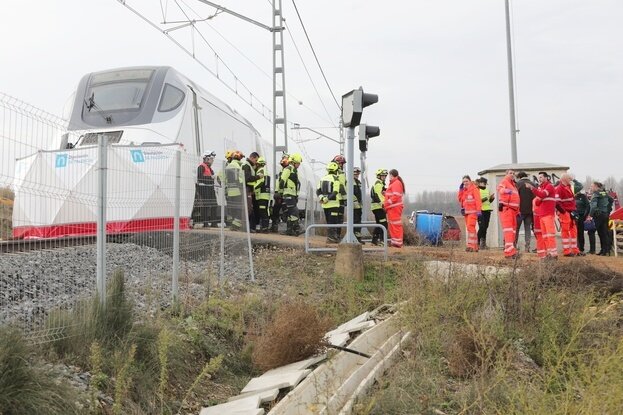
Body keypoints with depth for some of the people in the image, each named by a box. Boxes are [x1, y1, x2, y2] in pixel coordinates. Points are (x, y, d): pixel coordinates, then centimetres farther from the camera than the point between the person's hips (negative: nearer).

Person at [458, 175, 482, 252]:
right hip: (466, 212, 8)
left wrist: (479, 210, -20)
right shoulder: (464, 190, 17)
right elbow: (460, 199, 13)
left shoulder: (474, 189, -6)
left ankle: (471, 245, -20)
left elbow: (478, 200, -13)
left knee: (470, 227, -18)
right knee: (468, 228, 8)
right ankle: (475, 247, 13)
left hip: (473, 211, -8)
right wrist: (460, 189, 5)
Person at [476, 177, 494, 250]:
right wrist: (483, 199, -23)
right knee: (482, 227, -11)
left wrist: (492, 198, 5)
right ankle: (478, 242, -2)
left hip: (487, 211, 7)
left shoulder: (487, 190, 19)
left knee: (485, 227, 8)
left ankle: (483, 243, 14)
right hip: (480, 211, -7)